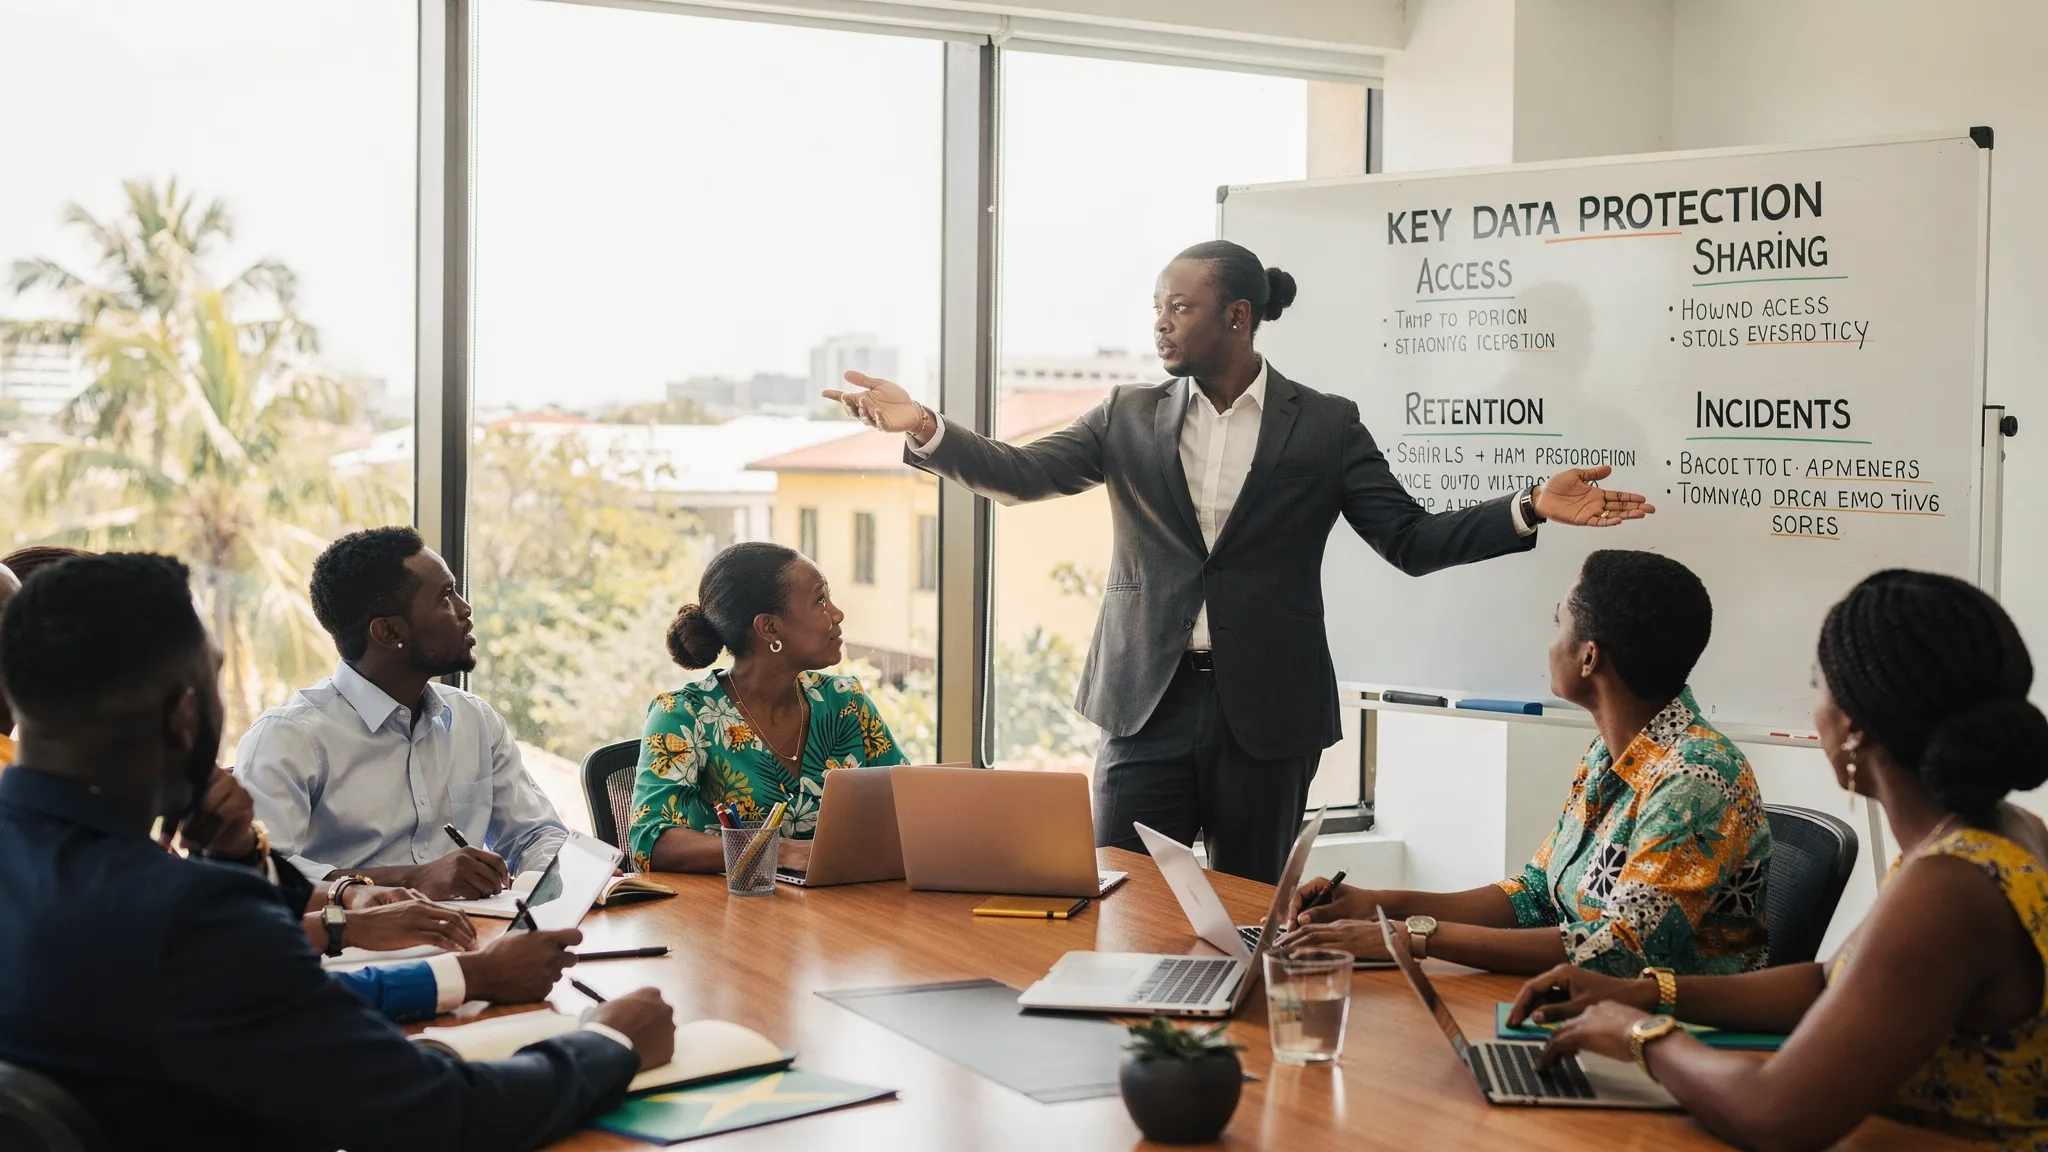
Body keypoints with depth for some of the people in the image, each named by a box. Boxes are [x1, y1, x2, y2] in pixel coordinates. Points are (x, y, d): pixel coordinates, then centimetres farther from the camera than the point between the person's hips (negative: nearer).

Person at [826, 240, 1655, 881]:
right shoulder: (1129, 417, 7)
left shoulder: (1325, 425, 2)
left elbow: (1412, 540, -1)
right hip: (1148, 701, 2)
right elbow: (1020, 476, -3)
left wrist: (1530, 509, -15)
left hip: (1267, 711, -1)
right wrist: (925, 429, -20)